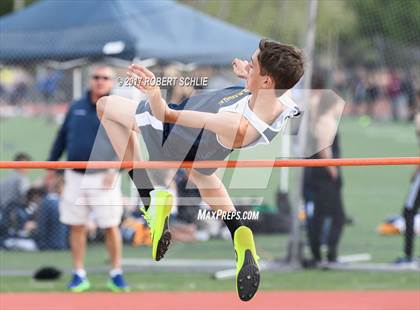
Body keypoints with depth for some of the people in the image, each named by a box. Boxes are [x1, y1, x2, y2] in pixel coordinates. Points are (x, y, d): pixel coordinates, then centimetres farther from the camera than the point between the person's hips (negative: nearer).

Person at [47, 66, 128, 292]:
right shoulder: (76, 108, 10)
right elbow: (62, 137, 17)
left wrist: (115, 170, -18)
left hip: (103, 178, -4)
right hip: (75, 177, 4)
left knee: (111, 227, -3)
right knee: (76, 227, 5)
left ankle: (116, 274, 6)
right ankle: (79, 275, 12)